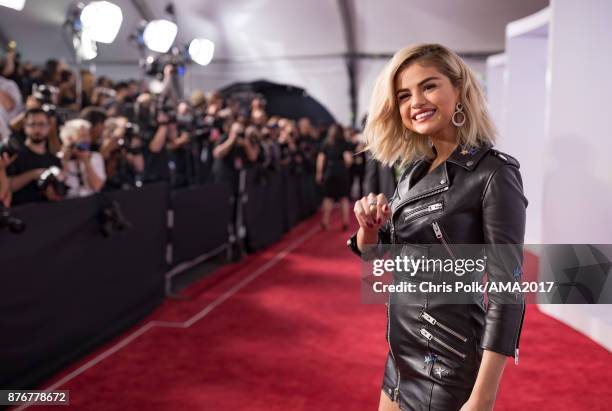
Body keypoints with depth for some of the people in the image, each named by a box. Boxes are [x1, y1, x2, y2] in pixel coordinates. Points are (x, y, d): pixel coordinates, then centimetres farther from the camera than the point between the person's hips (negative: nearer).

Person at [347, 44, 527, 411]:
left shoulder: (493, 172, -17)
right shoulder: (417, 168, 4)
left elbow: (507, 293, -19)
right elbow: (372, 251, 12)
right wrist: (369, 227, -11)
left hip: (448, 358, -7)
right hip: (403, 353, 7)